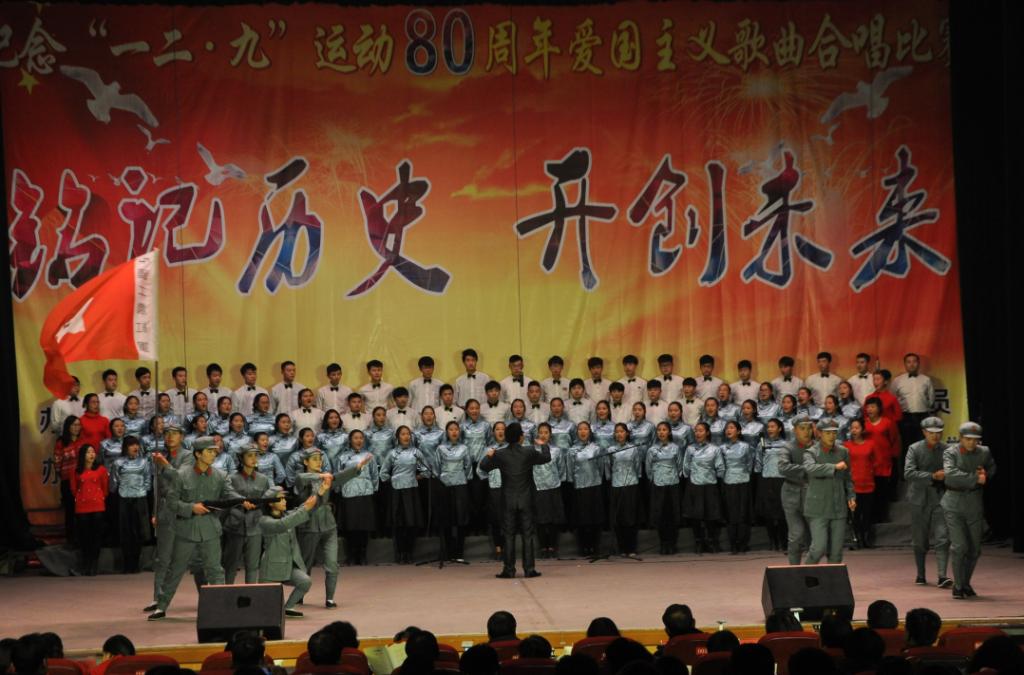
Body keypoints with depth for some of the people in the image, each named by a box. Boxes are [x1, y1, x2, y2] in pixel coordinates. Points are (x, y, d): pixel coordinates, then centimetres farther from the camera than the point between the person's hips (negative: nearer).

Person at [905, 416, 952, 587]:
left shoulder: (946, 450, 4)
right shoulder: (914, 449, -2)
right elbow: (908, 473, -15)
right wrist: (933, 476, -21)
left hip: (940, 499, 0)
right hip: (919, 500, 0)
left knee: (942, 538, -12)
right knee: (920, 541, 8)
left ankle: (942, 576, -17)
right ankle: (920, 575, 23)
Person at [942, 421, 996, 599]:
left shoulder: (984, 453, 2)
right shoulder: (950, 453, -8)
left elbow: (992, 469, 20)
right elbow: (951, 474, -25)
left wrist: (985, 475, -3)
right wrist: (975, 478, -29)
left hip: (975, 503, 4)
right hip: (954, 504, -4)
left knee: (974, 548, 8)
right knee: (959, 546, -12)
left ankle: (966, 583, 27)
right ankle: (958, 586, 2)